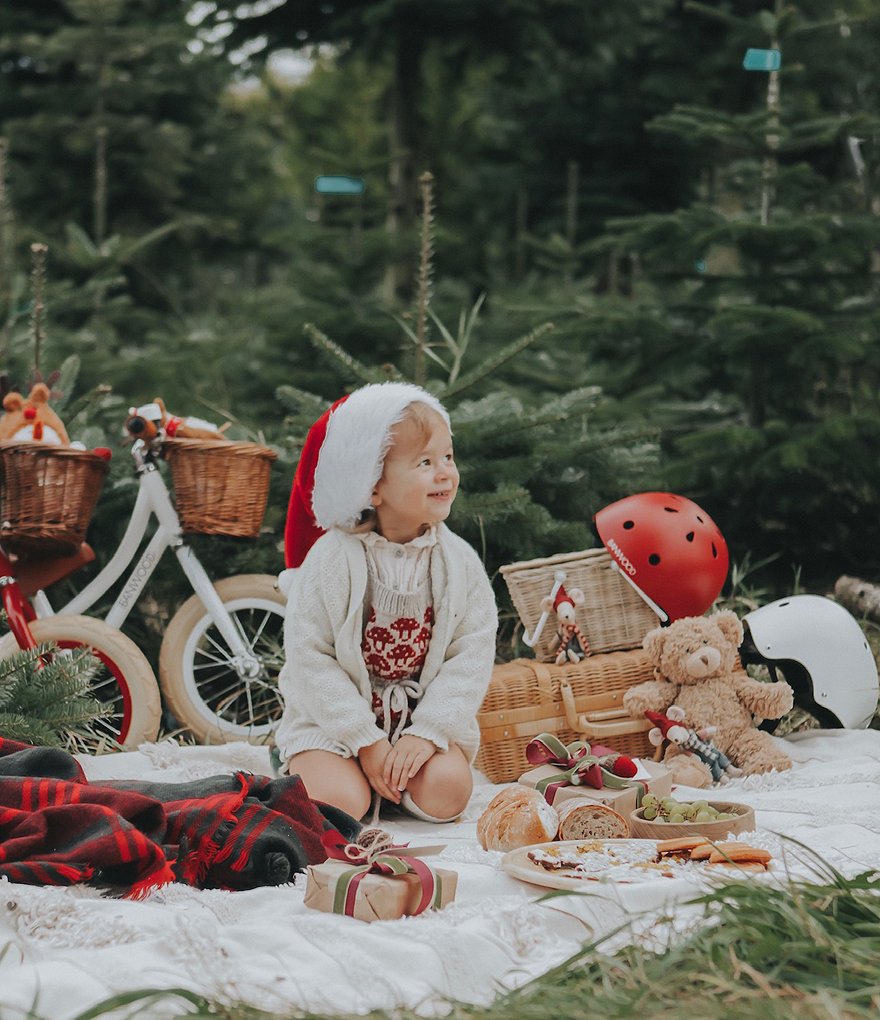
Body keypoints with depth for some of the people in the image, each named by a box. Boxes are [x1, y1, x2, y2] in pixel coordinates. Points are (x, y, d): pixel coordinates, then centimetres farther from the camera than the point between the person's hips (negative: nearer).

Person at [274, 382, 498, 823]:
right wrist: (368, 742, -18)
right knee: (338, 803, -25)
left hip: (422, 717, 3)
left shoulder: (458, 561, -4)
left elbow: (472, 654, -6)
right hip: (334, 716, -2)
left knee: (445, 793, -23)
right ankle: (301, 769, 9)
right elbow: (308, 655, -14)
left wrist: (426, 733, -19)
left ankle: (395, 775, 10)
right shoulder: (334, 557, -13)